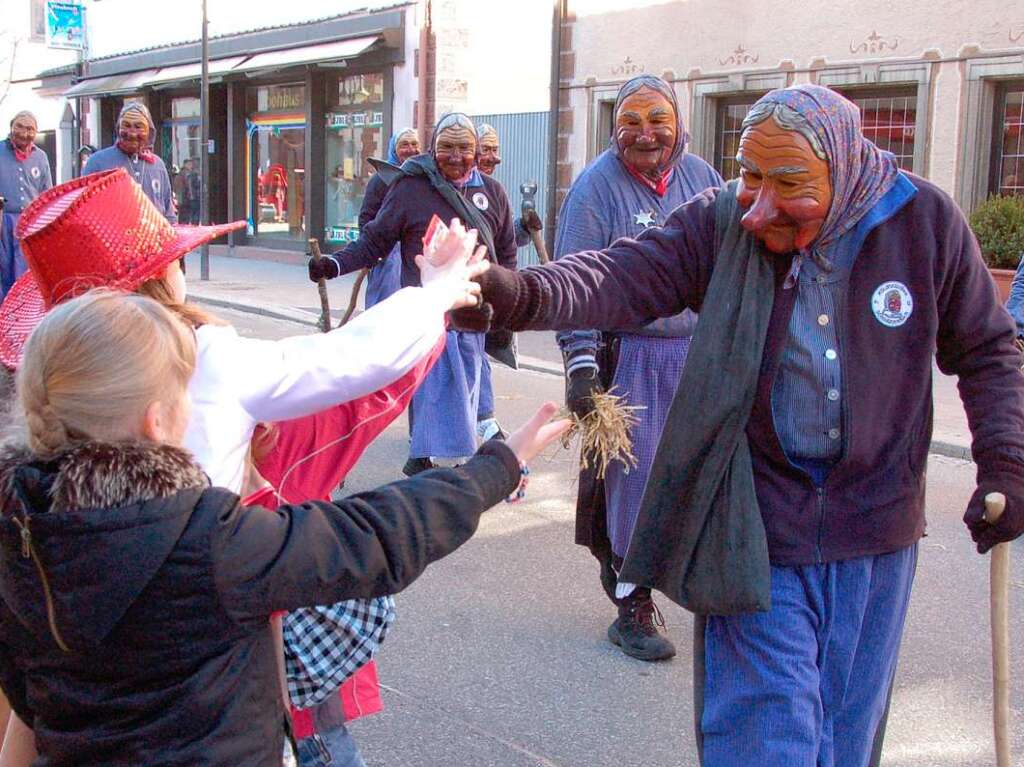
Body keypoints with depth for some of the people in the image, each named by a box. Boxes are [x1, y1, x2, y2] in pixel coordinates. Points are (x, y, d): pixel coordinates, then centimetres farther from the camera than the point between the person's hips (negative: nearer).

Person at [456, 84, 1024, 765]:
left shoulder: (926, 220, -8)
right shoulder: (723, 222, -12)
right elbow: (623, 277, -27)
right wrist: (519, 293, -46)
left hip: (877, 535, 2)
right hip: (756, 532, -2)